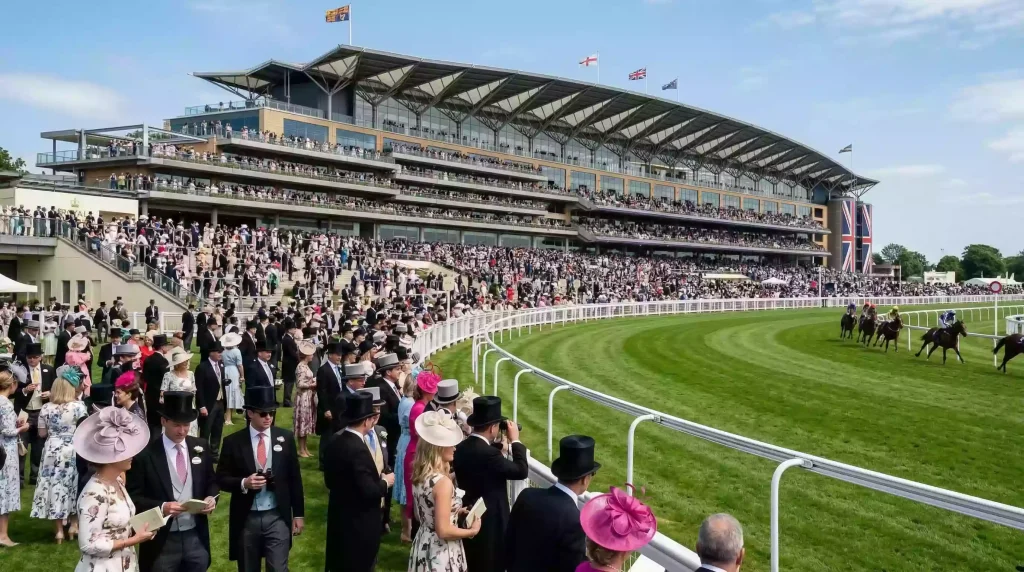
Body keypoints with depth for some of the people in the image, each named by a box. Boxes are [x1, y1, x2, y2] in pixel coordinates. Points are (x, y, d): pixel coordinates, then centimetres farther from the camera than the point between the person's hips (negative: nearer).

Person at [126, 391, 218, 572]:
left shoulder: (201, 447, 3)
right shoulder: (144, 454, -10)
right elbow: (133, 497, -7)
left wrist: (211, 498, -7)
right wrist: (161, 507, -22)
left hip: (196, 537, 4)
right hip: (162, 541, -3)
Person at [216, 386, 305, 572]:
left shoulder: (285, 438, 0)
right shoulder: (233, 442, -5)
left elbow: (294, 478, 5)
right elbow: (221, 478, -1)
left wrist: (298, 514, 5)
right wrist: (243, 483, -20)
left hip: (277, 517, 0)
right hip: (246, 519, 0)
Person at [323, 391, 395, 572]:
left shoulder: (334, 442, 0)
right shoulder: (358, 449, -27)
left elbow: (330, 481, 9)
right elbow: (368, 491, -27)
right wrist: (385, 482, -8)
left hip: (339, 517, 8)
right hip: (359, 523, -8)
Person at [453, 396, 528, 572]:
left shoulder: (460, 448, -1)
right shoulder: (489, 453, -26)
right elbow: (522, 471, -19)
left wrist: (499, 445, 5)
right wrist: (515, 440, -9)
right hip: (489, 521, -8)